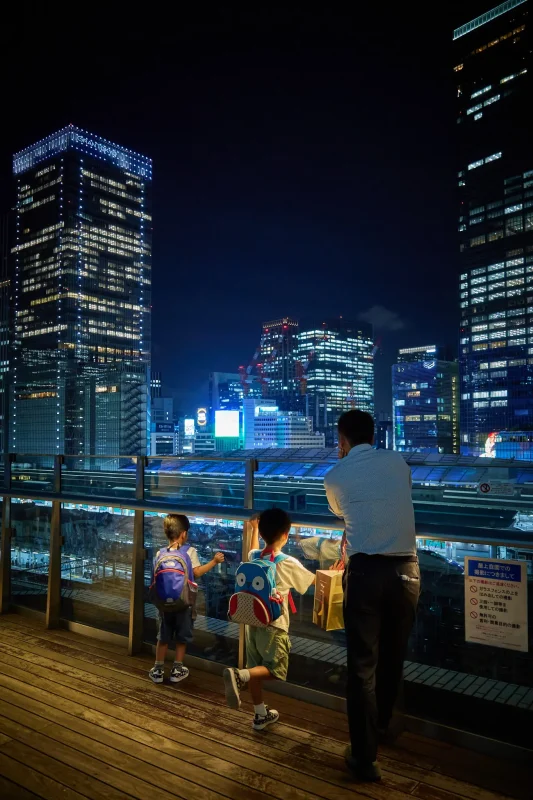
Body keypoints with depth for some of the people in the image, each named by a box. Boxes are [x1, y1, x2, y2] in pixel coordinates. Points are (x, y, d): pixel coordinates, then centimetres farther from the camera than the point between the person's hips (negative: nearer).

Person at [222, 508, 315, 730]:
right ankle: (239, 675, -20)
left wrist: (255, 528, 41)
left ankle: (260, 715, 24)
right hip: (274, 626, -6)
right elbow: (314, 580, 1)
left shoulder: (254, 557, 1)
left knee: (256, 669, 15)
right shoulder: (288, 563, -14)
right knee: (275, 670, 2)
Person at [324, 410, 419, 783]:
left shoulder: (335, 476, 3)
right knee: (393, 656, 22)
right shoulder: (398, 462, 8)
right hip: (406, 570, 4)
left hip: (366, 571, -3)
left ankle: (366, 757, 14)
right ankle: (382, 725, 45)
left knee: (363, 665, 7)